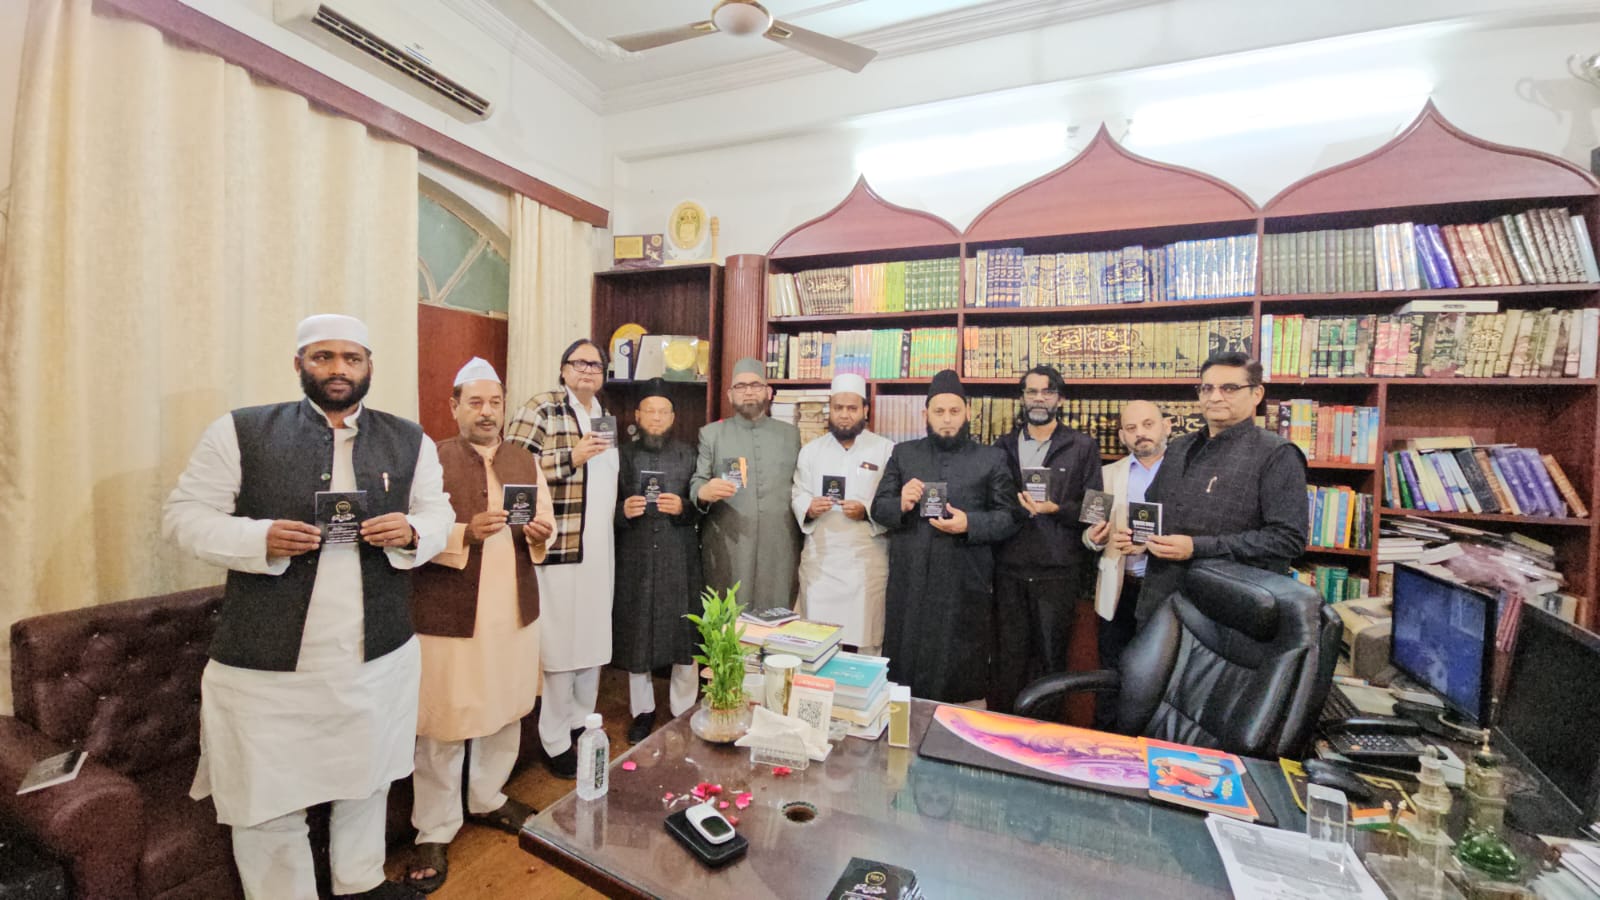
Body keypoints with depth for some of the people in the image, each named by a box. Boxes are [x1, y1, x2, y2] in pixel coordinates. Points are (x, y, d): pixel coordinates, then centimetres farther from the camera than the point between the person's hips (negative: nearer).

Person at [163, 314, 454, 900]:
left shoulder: (409, 441, 5)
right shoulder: (241, 431, -2)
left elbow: (437, 514, 7)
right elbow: (183, 516, -1)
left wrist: (410, 533, -15)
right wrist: (260, 538, -20)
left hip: (380, 658, 3)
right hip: (266, 663, -2)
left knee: (367, 782, 20)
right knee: (266, 803, 11)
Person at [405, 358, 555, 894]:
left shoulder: (526, 462, 10)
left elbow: (548, 526, 11)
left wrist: (539, 533, -10)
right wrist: (466, 532, -25)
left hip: (515, 610, 5)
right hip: (450, 615, -4)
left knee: (506, 714, 16)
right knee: (443, 728, 6)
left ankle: (488, 799, 38)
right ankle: (434, 833, 25)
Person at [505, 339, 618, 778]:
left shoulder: (606, 416, 16)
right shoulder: (542, 409, -7)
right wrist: (571, 456, -20)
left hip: (600, 548, 7)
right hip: (560, 546, -7)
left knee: (593, 637, 15)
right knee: (560, 642, 1)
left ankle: (582, 724, 33)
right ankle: (555, 742, 19)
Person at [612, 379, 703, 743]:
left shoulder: (689, 455, 5)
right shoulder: (622, 455, 7)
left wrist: (683, 508, -16)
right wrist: (623, 511, -13)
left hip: (679, 560, -1)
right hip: (635, 560, 1)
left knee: (684, 637, 3)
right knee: (635, 637, 8)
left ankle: (684, 711, 21)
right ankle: (642, 710, 27)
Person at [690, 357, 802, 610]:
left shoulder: (790, 433, 13)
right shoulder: (710, 434, 9)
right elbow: (696, 482, 1)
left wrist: (803, 544, 7)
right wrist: (704, 491, -22)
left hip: (780, 550, 1)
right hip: (727, 550, -1)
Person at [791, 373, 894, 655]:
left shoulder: (886, 450, 0)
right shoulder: (810, 450, 10)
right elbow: (797, 494, 7)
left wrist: (867, 511, -19)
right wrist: (808, 507, -14)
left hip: (867, 560, -2)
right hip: (819, 559, 3)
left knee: (866, 639, 5)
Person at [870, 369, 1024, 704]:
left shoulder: (992, 459, 5)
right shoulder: (903, 453, 10)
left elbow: (1010, 517, 1)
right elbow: (878, 508, 8)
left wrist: (970, 524, -16)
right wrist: (900, 505, -14)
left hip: (965, 585, -2)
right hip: (909, 582, 2)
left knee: (962, 674, 9)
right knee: (904, 665, 13)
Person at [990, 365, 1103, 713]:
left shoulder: (1082, 447, 2)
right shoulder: (1004, 446, 10)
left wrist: (1056, 509, -17)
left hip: (1058, 570, -2)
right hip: (1009, 568, 2)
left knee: (1052, 657, 8)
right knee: (1008, 657, 10)